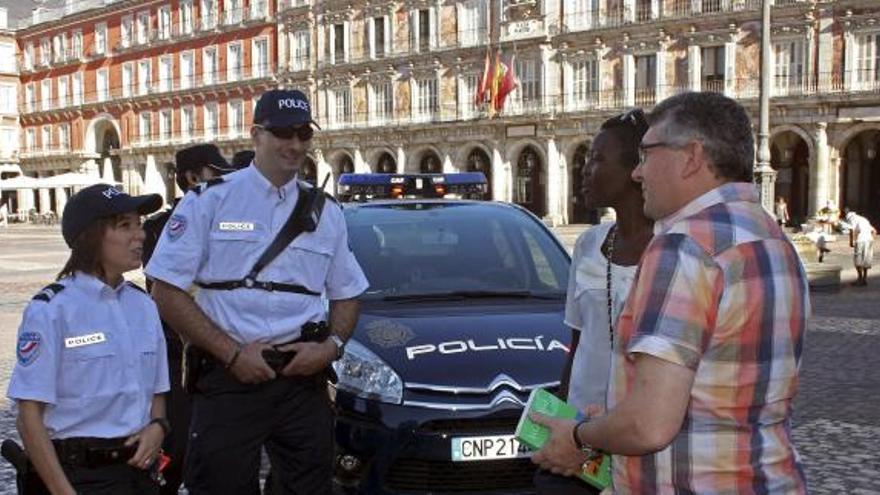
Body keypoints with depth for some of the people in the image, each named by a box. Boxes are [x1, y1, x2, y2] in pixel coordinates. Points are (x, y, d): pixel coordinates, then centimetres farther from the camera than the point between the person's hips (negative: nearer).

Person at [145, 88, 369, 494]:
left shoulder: (326, 213, 12)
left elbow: (347, 295, 18)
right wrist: (232, 352, -12)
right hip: (228, 379, -3)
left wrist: (331, 346, -3)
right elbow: (166, 292, -5)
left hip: (304, 379, 3)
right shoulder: (209, 201, 0)